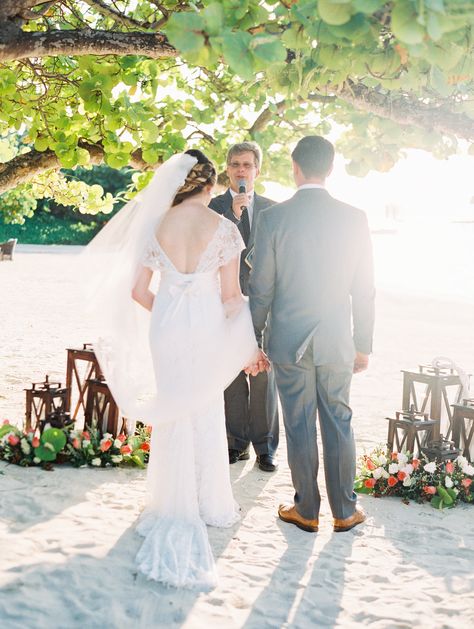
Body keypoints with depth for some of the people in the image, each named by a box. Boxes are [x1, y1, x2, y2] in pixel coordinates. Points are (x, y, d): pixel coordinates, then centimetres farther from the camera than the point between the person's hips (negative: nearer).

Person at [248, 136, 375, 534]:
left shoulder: (273, 217, -9)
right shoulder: (354, 218, -3)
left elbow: (261, 289, -6)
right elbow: (364, 290, 0)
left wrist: (253, 339, 6)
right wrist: (364, 345, 9)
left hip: (289, 341, -2)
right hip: (337, 342, 2)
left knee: (299, 427, 9)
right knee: (339, 425, 12)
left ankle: (307, 510, 21)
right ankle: (345, 511, 23)